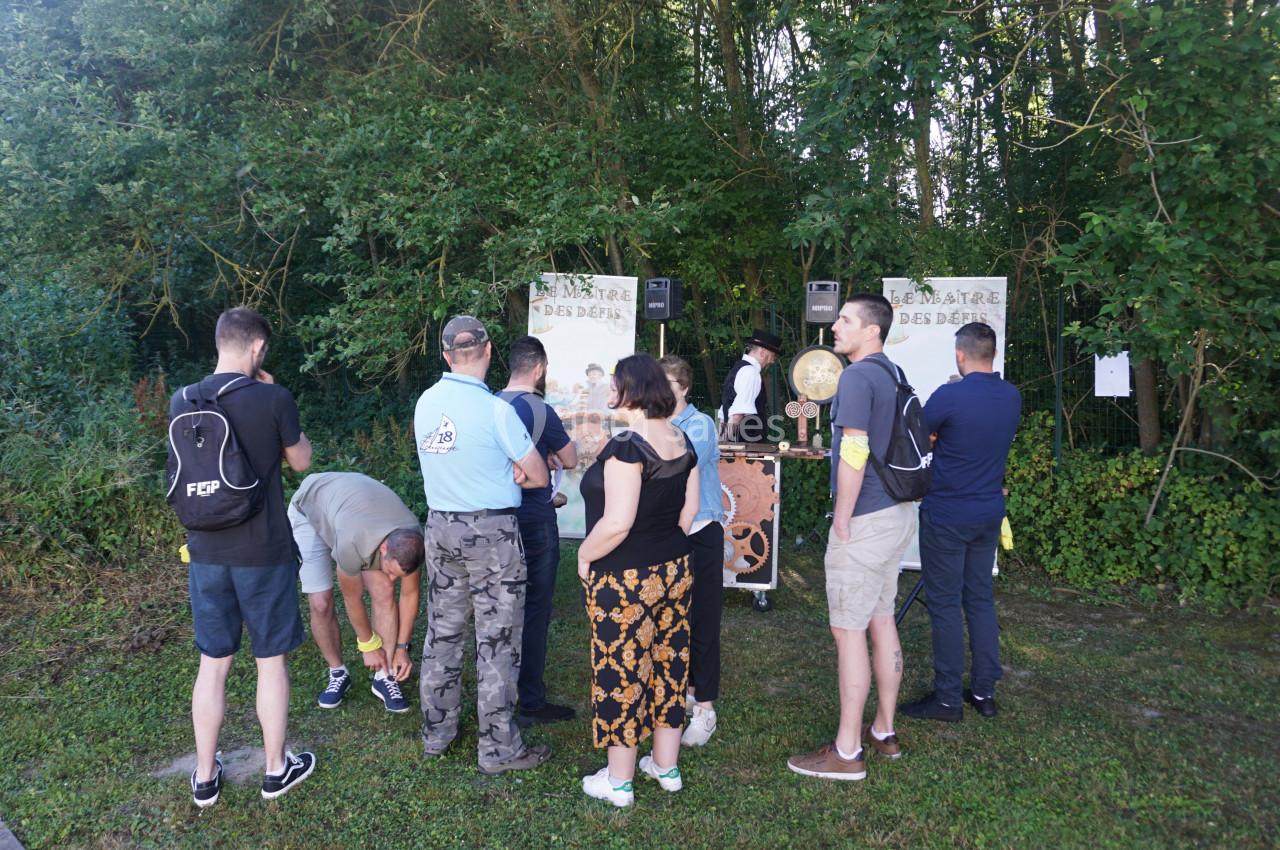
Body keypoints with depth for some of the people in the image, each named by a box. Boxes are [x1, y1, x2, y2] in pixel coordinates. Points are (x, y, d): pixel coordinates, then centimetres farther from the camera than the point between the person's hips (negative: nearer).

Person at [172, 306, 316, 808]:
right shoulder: (273, 399, -15)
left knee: (213, 664, 15)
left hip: (206, 553, 4)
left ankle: (205, 777, 27)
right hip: (264, 553, -4)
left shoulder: (181, 402, -1)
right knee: (272, 661, 11)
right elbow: (301, 461, 1)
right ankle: (276, 770, 25)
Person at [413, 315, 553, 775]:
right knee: (496, 642, 4)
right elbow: (538, 477, -9)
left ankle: (436, 732, 30)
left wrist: (502, 473, 1)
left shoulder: (425, 403, 2)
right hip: (491, 532, -6)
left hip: (440, 527, 6)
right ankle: (499, 749, 14)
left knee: (442, 633, 17)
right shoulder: (496, 410, -17)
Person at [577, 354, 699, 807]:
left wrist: (584, 554, -11)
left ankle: (619, 781, 19)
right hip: (674, 570, 8)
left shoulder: (627, 446, -22)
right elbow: (688, 509, 9)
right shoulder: (682, 441, 3)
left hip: (626, 580, -8)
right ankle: (667, 766, 32)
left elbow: (617, 523, -27)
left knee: (621, 670, 5)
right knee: (668, 662, 17)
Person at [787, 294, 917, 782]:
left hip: (865, 521, -10)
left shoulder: (857, 376, -17)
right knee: (882, 622, 16)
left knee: (848, 631, -2)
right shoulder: (893, 374, 12)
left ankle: (847, 752, 7)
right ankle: (884, 732, 28)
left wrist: (842, 519, -17)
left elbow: (854, 453, -23)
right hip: (898, 513, 10)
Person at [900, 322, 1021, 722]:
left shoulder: (949, 396, -20)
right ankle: (984, 691, 23)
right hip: (989, 512, 7)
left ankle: (948, 699, 10)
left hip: (947, 515, -6)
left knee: (945, 604, 2)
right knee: (981, 599, 15)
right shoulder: (1012, 397, 1)